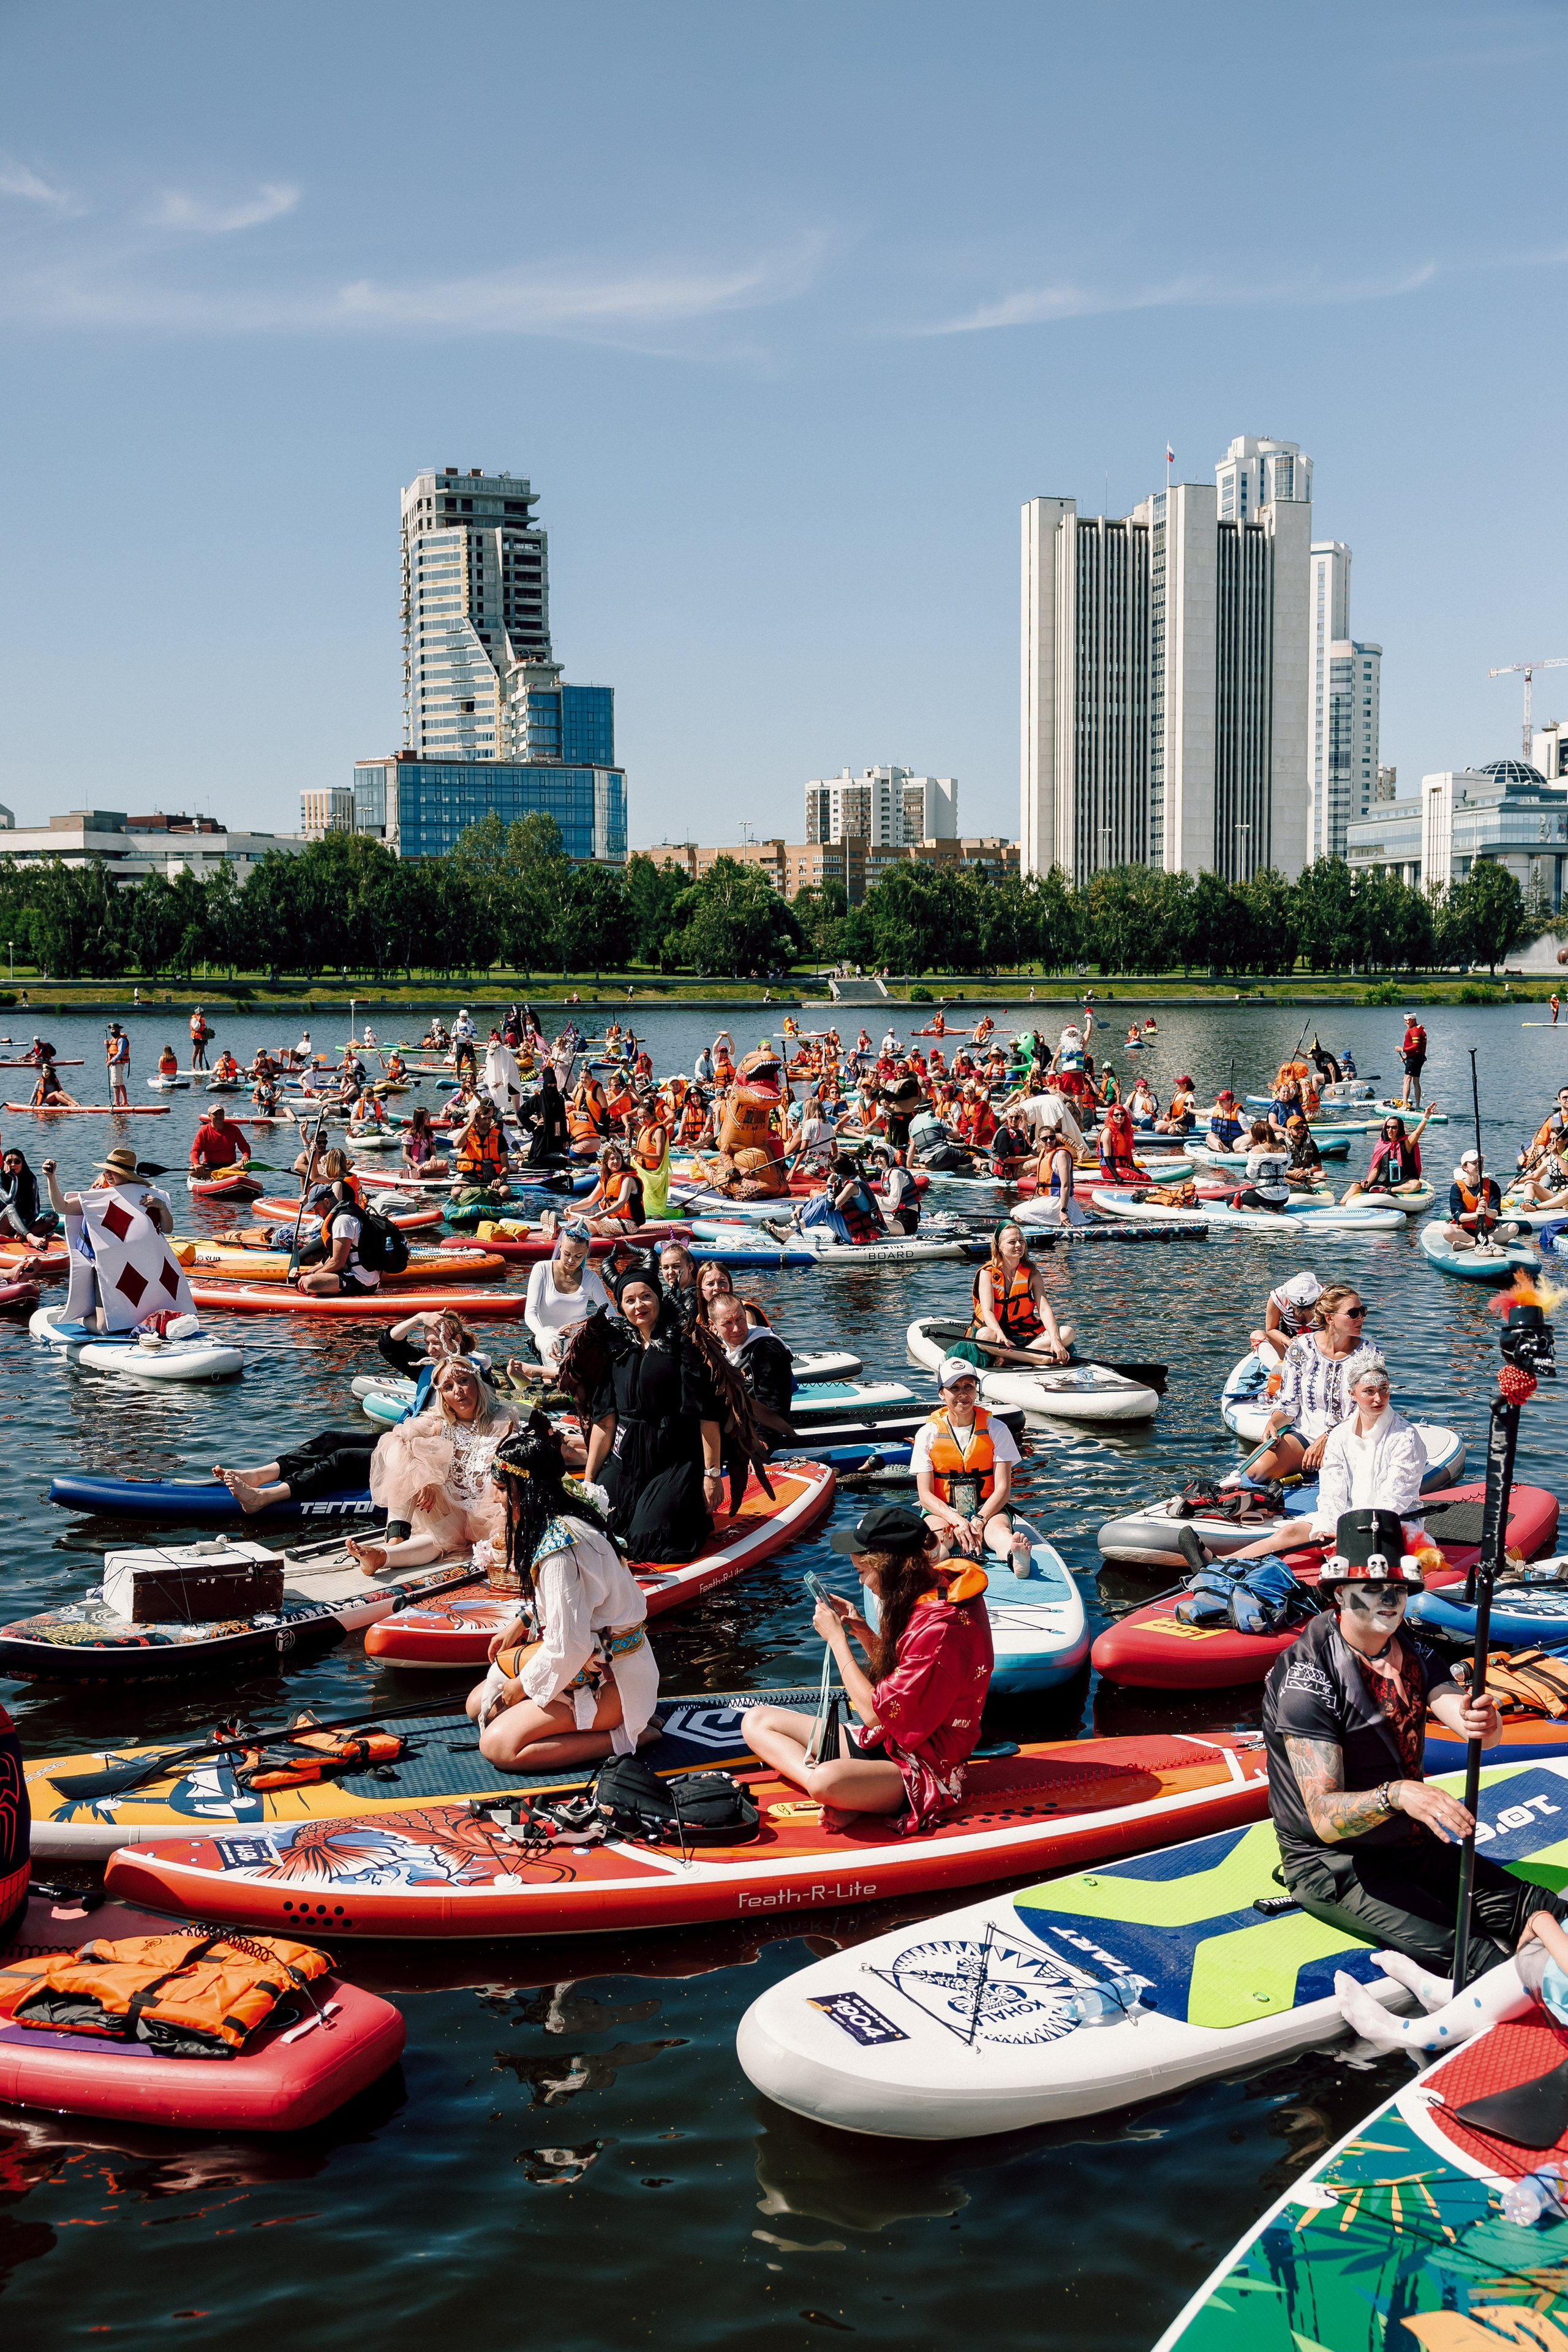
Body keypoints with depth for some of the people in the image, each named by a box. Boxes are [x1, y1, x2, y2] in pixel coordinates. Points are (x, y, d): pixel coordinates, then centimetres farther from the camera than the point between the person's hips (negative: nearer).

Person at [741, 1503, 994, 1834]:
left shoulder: (940, 1627, -26)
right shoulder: (933, 1592, 4)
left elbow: (876, 1713, -21)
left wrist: (837, 1639, -12)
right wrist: (862, 1631, 4)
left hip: (924, 1770, -11)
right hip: (886, 1742, 11)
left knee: (828, 1781, -43)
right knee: (756, 1720, 0)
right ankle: (838, 1796, -17)